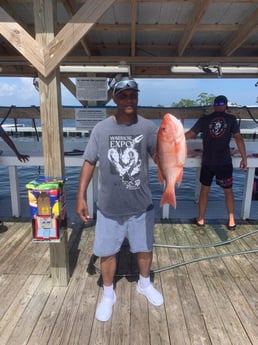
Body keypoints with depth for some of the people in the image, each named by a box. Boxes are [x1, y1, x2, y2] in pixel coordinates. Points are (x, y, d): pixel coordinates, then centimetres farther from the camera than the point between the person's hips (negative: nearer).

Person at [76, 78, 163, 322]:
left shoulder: (148, 127, -6)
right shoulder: (101, 128, -6)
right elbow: (89, 163, 0)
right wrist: (80, 197, -2)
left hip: (141, 205, 1)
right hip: (109, 207, 0)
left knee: (145, 249, 19)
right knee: (107, 252, 14)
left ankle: (144, 284, 49)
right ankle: (108, 294, 42)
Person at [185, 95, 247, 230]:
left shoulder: (204, 119, 0)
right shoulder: (231, 119, -1)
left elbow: (190, 134, 3)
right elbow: (238, 138, -5)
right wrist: (244, 158, 0)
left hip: (207, 162, 1)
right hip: (225, 162, -1)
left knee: (204, 190, 13)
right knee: (228, 191, 14)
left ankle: (200, 219, 21)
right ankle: (231, 221, 20)